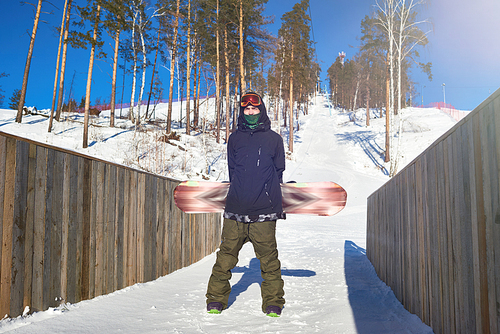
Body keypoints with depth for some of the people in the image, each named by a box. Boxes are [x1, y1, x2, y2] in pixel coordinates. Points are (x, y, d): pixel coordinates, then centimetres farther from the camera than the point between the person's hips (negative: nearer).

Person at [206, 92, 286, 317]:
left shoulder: (273, 139, 9)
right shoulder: (234, 139, 14)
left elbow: (278, 172, 13)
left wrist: (266, 194, 7)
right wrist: (240, 192, 9)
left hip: (263, 210, -1)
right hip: (236, 208, 2)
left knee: (268, 257, 0)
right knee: (226, 254, 3)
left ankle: (273, 302, 14)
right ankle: (216, 298, 17)